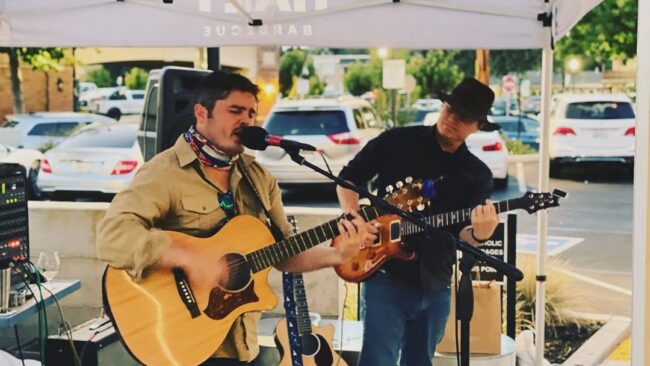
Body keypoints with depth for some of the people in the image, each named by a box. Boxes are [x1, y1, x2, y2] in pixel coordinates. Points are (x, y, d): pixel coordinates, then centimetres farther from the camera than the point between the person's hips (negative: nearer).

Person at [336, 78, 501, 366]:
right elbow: (347, 178, 5)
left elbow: (461, 233, -3)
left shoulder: (478, 175, 5)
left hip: (436, 286, 4)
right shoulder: (397, 142, -2)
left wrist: (479, 234, -26)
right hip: (386, 277, -4)